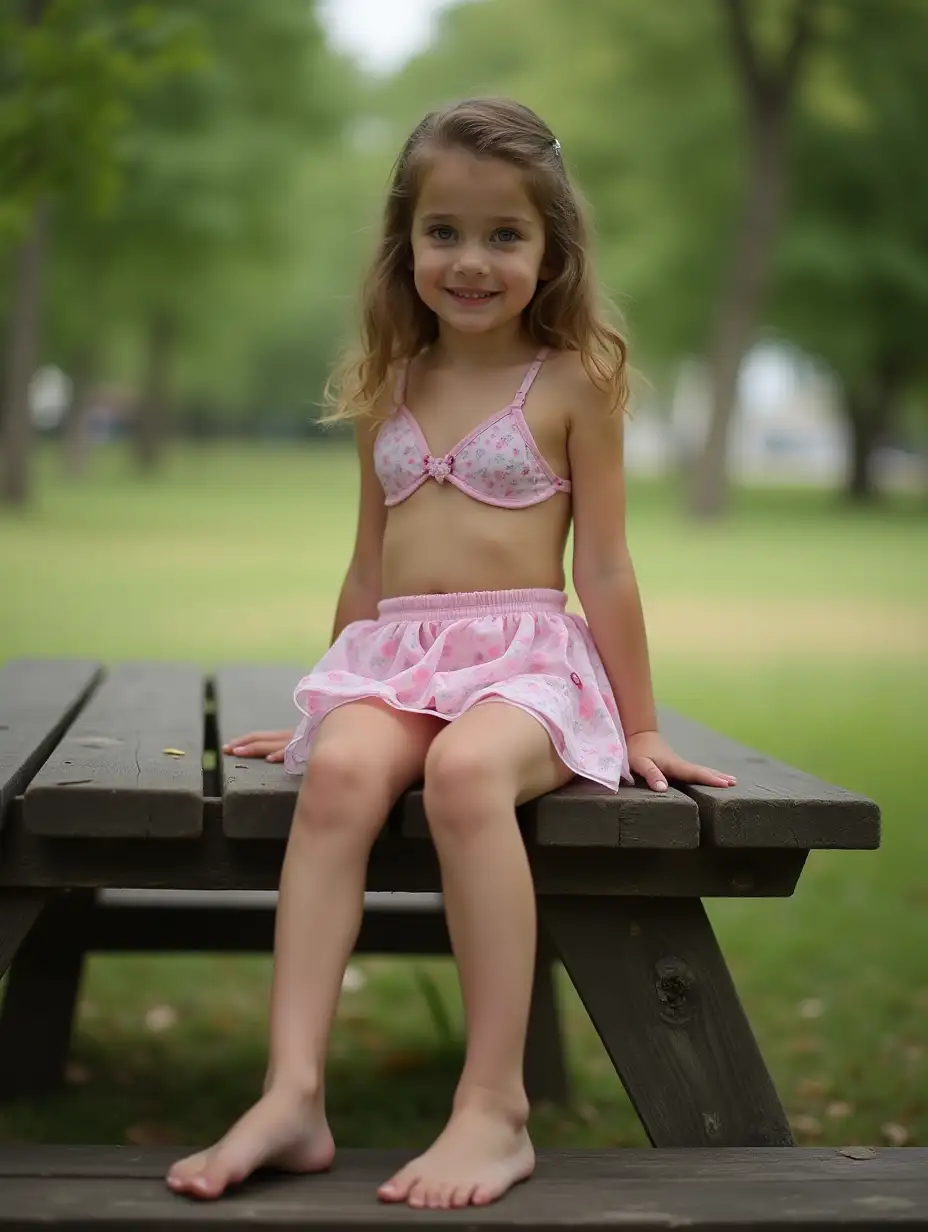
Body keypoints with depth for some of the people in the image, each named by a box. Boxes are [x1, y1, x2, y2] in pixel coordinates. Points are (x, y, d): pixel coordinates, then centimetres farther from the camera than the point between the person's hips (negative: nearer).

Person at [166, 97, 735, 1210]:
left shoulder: (573, 381, 4)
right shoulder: (390, 389, 18)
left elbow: (603, 567, 4)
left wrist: (638, 729, 5)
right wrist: (331, 693, 30)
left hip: (528, 652, -4)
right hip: (392, 654, 4)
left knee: (466, 768, -38)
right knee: (340, 769, -32)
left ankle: (495, 1108, -36)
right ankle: (293, 1092, -38)